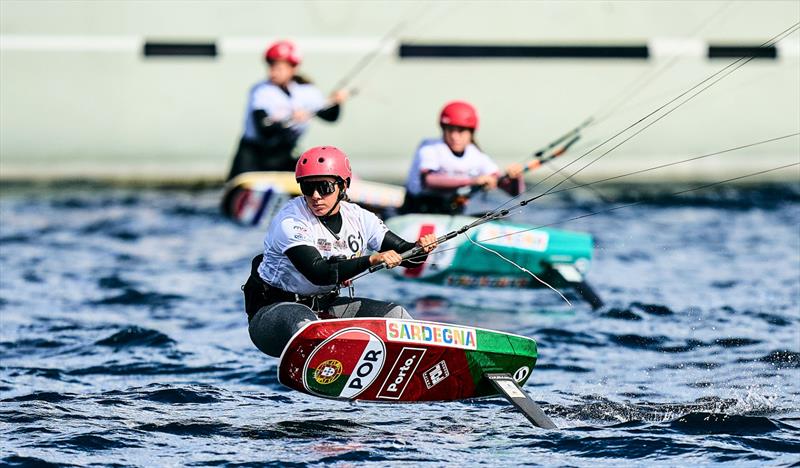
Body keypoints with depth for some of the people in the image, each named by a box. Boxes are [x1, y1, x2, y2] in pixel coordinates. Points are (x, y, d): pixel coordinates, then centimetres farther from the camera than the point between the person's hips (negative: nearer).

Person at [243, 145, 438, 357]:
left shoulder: (357, 217, -1)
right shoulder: (290, 222, -20)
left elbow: (402, 253, 2)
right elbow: (317, 273, -32)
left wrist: (419, 249, -22)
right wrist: (371, 260, -40)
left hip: (326, 307, 7)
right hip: (276, 307, -7)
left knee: (393, 314, -5)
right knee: (306, 326, -39)